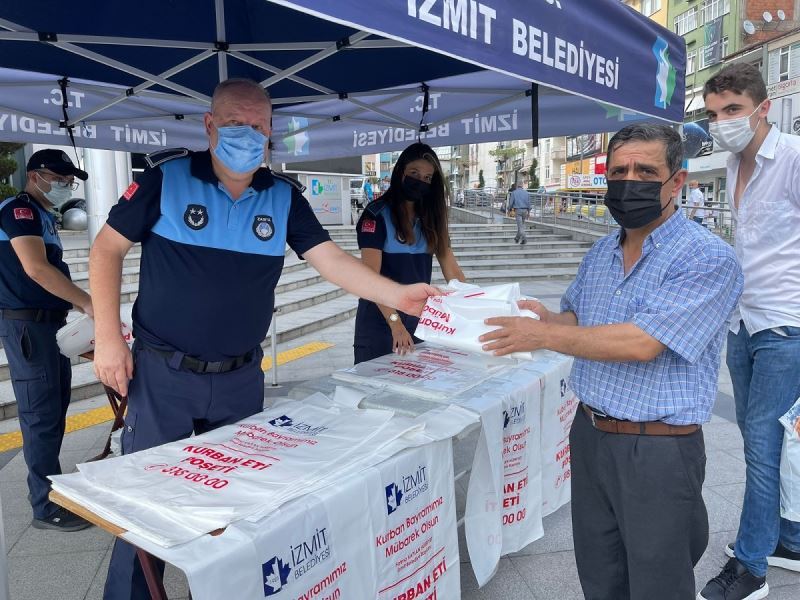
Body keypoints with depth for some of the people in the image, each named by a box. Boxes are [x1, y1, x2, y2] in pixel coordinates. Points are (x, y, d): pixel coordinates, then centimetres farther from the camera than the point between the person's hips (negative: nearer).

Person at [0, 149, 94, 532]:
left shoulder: (43, 217, 18)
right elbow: (35, 268, -24)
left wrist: (80, 308, 13)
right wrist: (89, 303, -23)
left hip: (50, 323, 9)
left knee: (54, 410, 15)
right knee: (41, 415, -5)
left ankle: (51, 486, 28)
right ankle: (46, 507, 4)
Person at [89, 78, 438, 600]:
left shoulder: (284, 197, 1)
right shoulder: (167, 176, -6)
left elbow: (332, 259, -4)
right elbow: (107, 249, -1)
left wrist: (397, 295, -17)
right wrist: (108, 336, -8)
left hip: (241, 378, 3)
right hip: (162, 374, -3)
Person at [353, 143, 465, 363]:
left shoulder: (430, 218, 8)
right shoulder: (377, 215, -10)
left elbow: (451, 269, 6)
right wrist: (395, 322, -30)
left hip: (419, 319, 5)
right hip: (381, 322, -5)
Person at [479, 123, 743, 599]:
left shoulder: (709, 259, -17)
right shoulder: (601, 253, 8)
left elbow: (642, 343, -26)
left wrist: (545, 335, -20)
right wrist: (548, 318, -6)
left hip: (658, 450, -6)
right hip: (590, 435, 7)